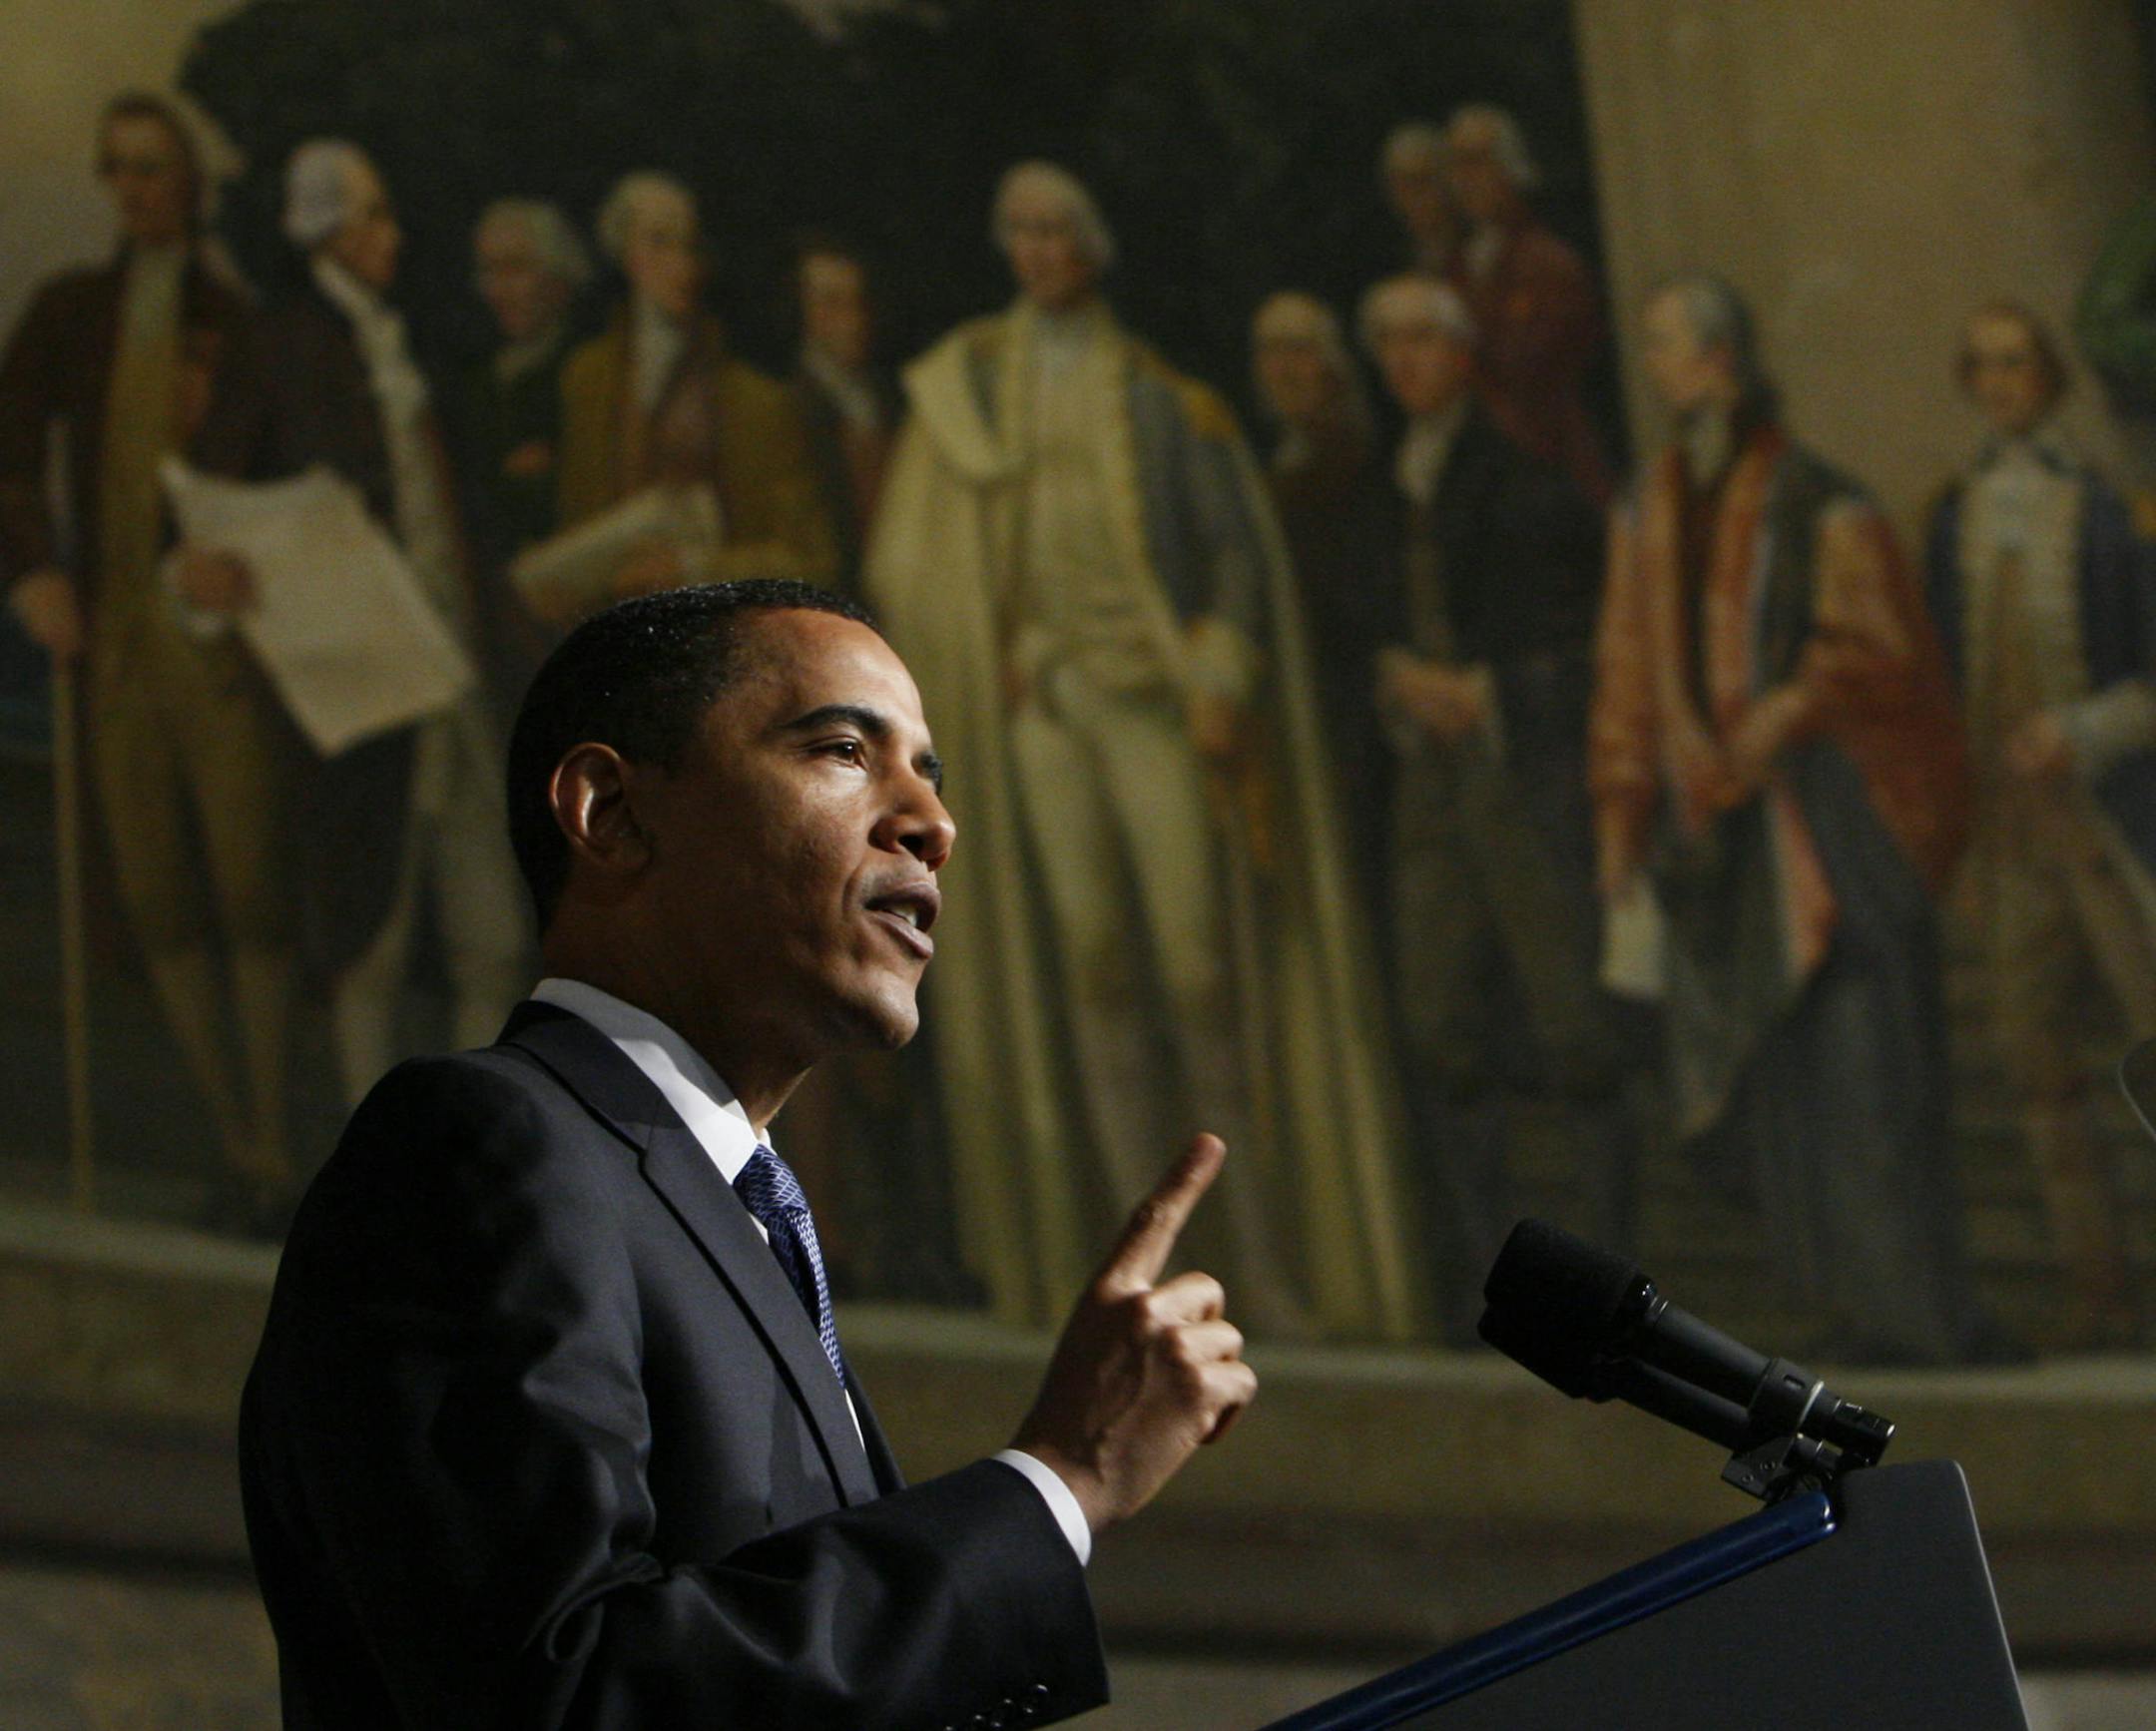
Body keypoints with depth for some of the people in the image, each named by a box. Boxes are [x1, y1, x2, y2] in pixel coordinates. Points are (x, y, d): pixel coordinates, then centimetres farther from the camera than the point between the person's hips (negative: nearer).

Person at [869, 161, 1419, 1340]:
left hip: (1153, 688, -3)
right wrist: (982, 658, 4)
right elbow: (910, 557, 16)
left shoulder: (1160, 393, 4)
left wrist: (1221, 678, -10)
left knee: (1198, 965, -10)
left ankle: (1257, 1246, -5)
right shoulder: (963, 382, 12)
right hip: (1038, 696, 3)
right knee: (1087, 956, -3)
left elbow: (1238, 545, 1)